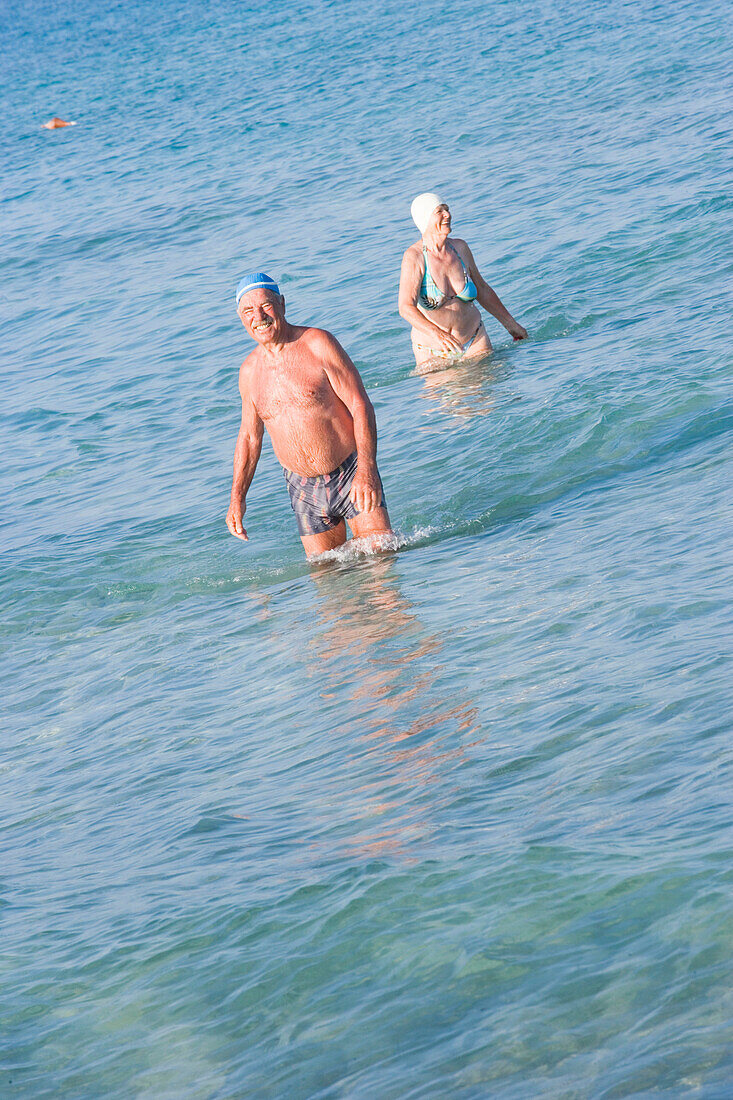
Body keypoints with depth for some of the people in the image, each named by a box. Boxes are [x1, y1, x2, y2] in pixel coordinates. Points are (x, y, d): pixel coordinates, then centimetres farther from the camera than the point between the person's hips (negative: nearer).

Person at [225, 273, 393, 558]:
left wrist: (367, 470, -25)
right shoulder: (249, 371, 6)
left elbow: (361, 406, -12)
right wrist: (237, 498, 9)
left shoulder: (318, 345, -8)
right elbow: (249, 436, 17)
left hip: (351, 476, -4)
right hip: (303, 489, 4)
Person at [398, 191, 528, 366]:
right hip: (432, 350, -4)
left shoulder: (460, 247, 0)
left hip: (474, 339, 4)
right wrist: (436, 334, -46)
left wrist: (511, 324, 19)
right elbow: (406, 308, -30)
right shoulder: (414, 256, -17)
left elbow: (482, 290, 15)